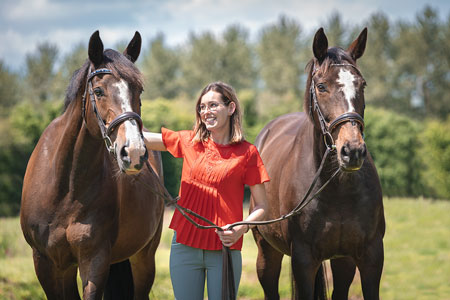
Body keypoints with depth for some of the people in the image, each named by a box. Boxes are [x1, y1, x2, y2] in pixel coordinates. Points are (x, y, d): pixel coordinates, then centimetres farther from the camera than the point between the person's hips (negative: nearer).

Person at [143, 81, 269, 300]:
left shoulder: (246, 153, 0)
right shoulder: (189, 142, 8)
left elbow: (261, 206, 1)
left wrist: (241, 228, -16)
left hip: (224, 249, -2)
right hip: (185, 246, 2)